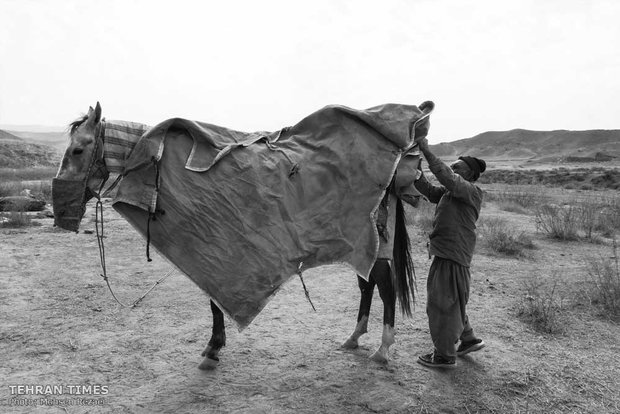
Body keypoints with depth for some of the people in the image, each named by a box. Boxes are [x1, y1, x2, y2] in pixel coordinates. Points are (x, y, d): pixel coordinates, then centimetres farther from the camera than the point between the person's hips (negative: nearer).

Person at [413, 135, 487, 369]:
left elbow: (447, 178, -24)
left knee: (442, 304, -1)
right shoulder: (448, 192, 17)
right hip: (444, 255, 9)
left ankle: (445, 355, 11)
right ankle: (469, 339, 36)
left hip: (453, 257, -9)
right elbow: (429, 191, 5)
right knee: (451, 303, 20)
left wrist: (427, 152, -24)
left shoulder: (472, 192, -9)